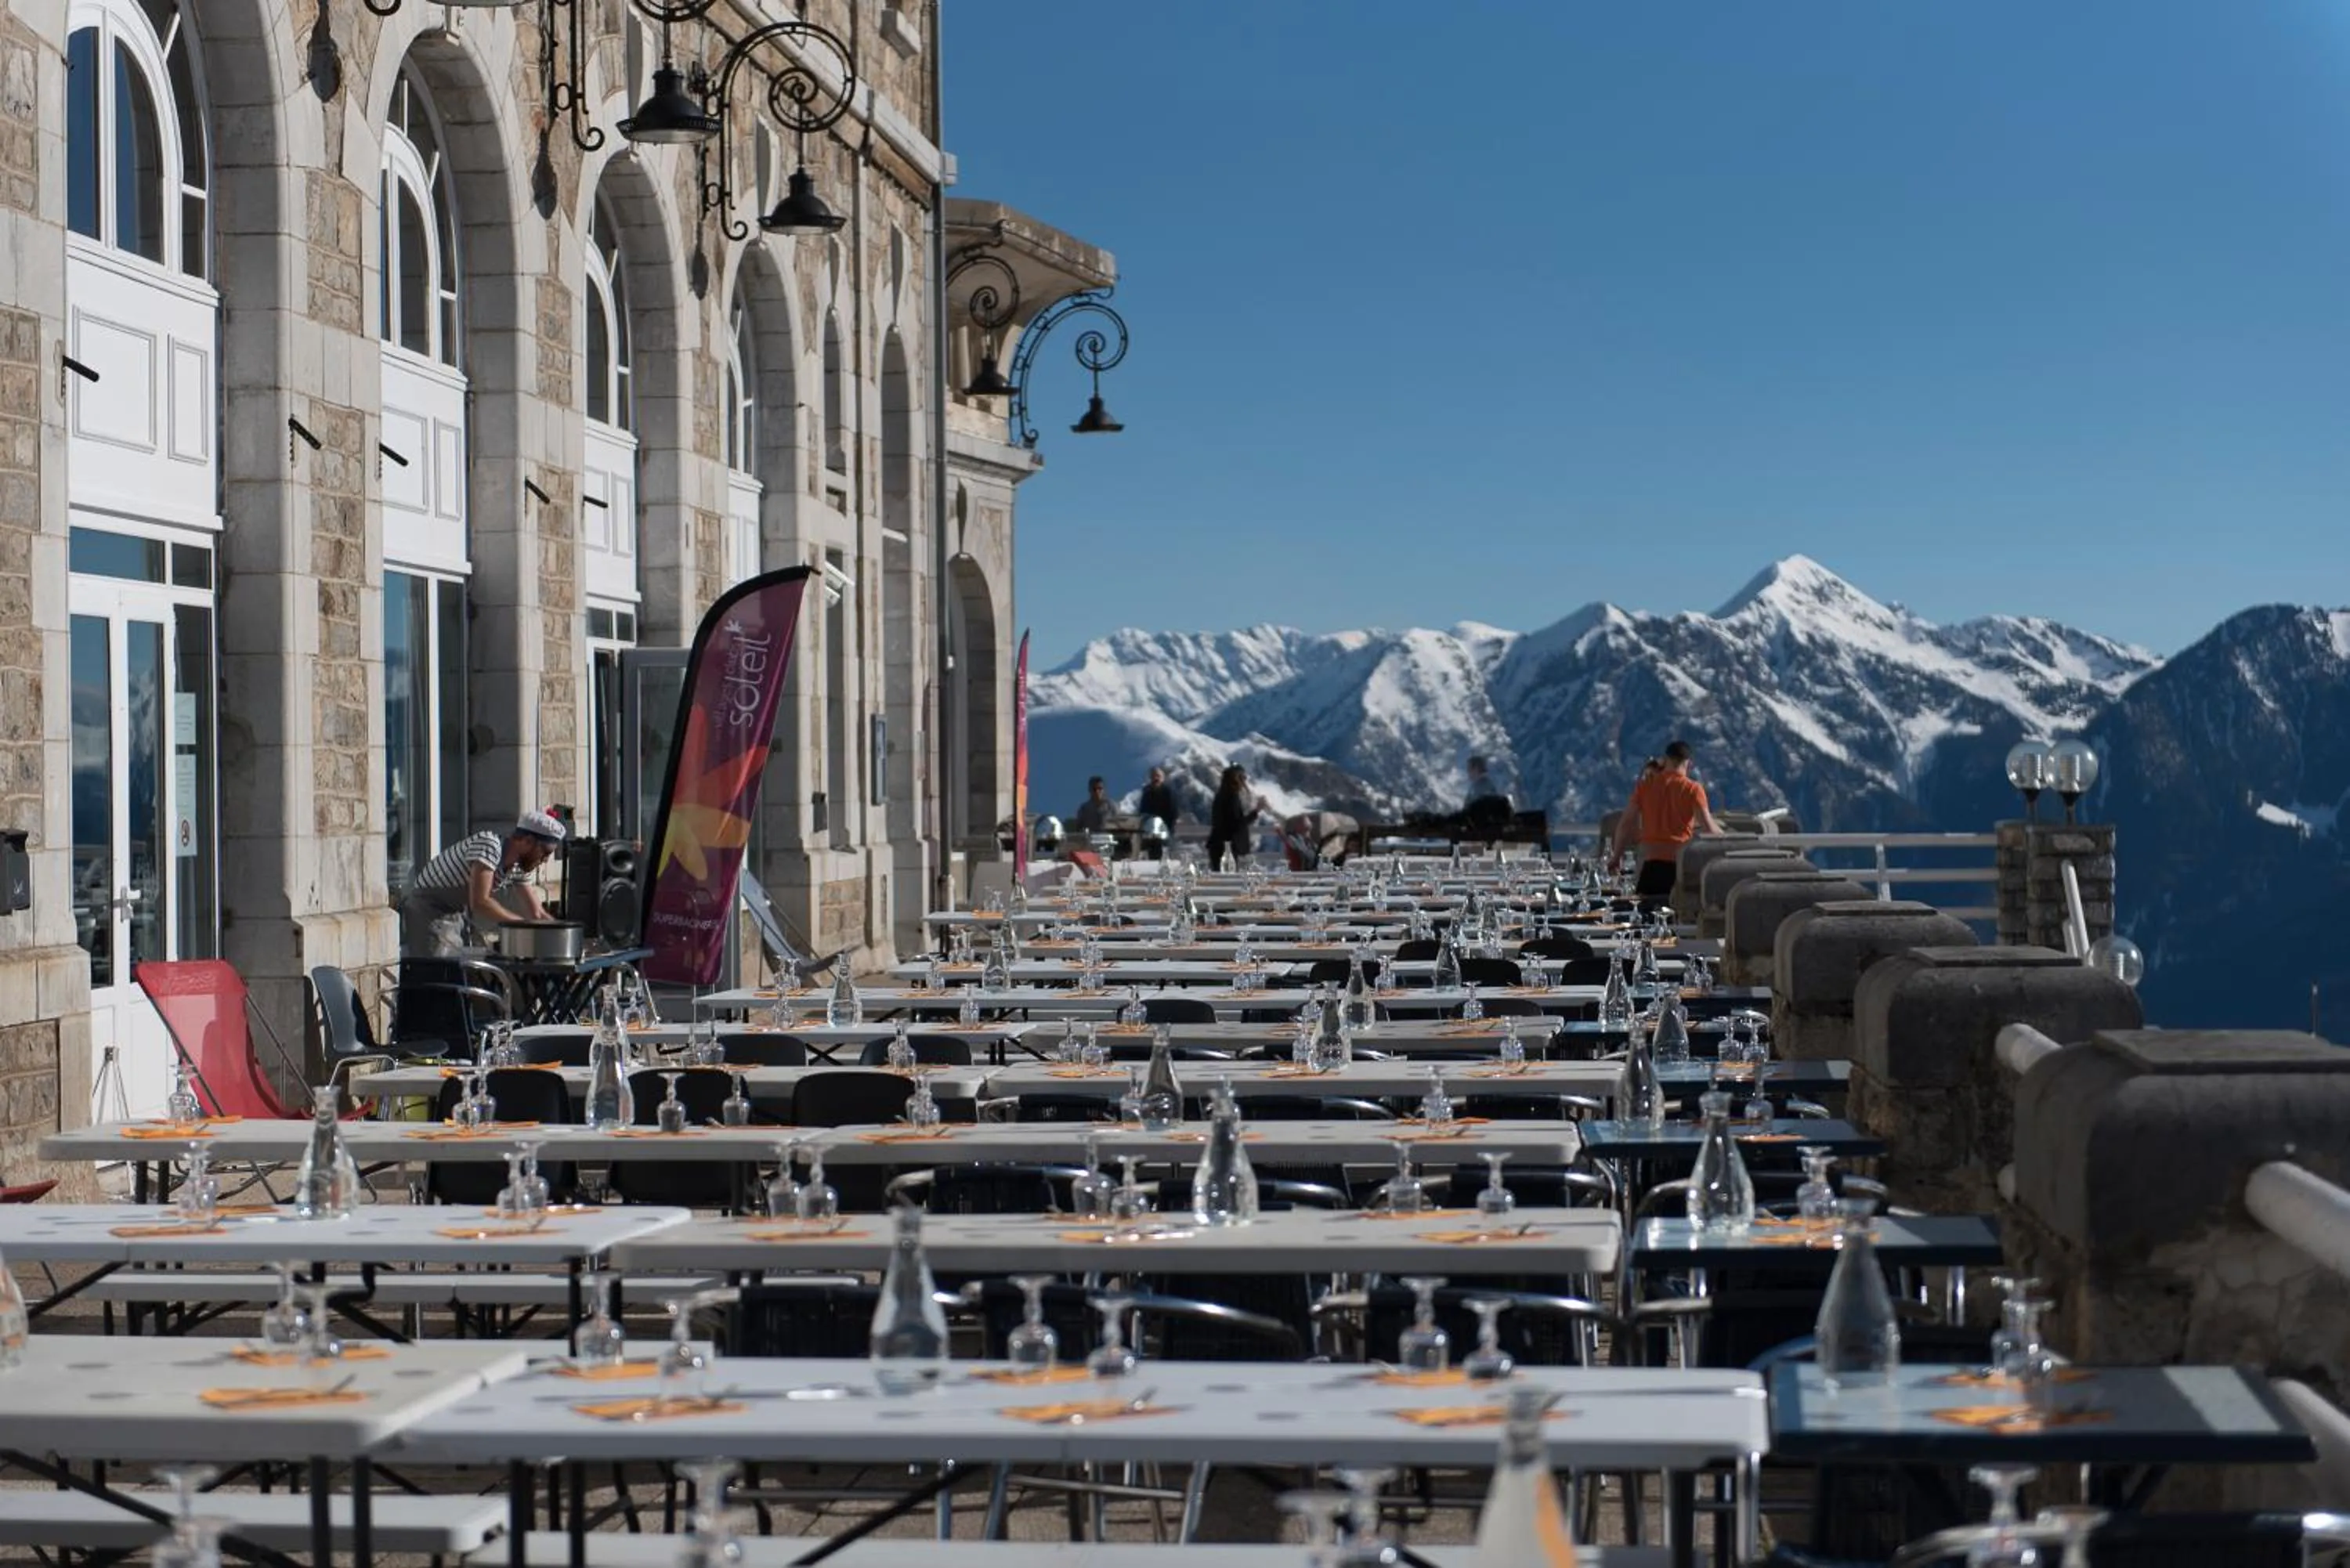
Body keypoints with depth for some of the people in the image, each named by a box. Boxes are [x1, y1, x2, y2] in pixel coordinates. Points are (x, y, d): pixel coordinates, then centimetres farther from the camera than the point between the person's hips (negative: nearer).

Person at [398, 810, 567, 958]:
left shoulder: (519, 866, 0)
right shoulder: (489, 844, -26)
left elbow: (537, 914, 8)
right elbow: (479, 902, -34)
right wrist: (525, 924, -31)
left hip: (456, 918, 8)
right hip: (428, 915, -8)